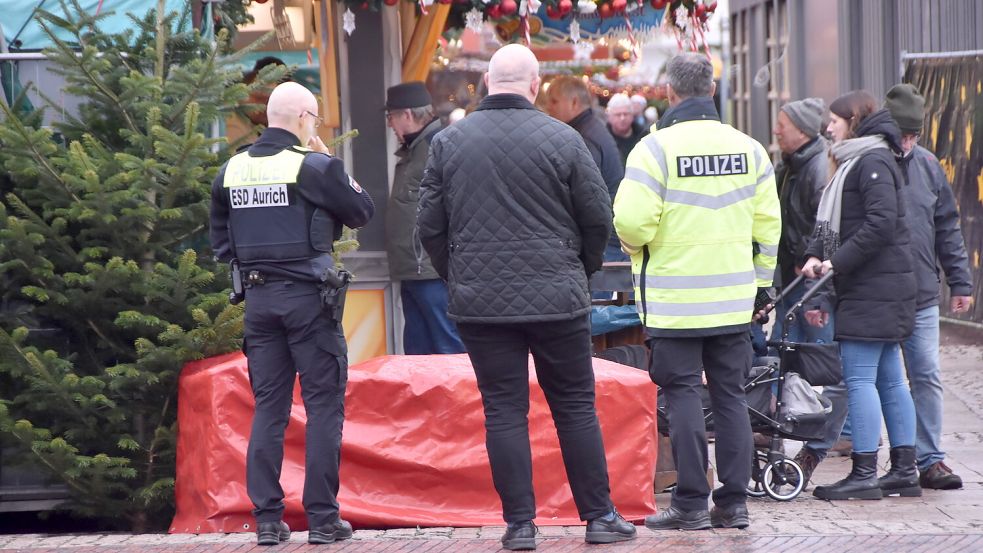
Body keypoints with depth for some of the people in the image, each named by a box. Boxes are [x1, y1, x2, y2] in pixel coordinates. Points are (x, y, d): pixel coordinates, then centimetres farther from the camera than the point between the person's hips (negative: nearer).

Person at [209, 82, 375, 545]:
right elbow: (362, 211, 1)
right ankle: (322, 518, 0)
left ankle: (267, 519, 7)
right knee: (324, 406, 2)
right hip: (308, 297, -5)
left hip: (258, 298, 5)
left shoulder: (231, 171, 8)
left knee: (268, 407, 9)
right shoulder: (314, 166, -10)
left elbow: (220, 241, 14)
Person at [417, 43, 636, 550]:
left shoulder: (448, 142, 0)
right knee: (576, 408, 8)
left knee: (504, 411, 5)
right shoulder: (561, 139, -6)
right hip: (557, 298, -1)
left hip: (480, 300, 1)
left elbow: (430, 226, 4)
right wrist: (581, 269, 17)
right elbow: (598, 218, -1)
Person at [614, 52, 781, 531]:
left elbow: (632, 222, -18)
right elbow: (768, 225, 8)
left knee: (683, 395, 0)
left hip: (674, 300, -4)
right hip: (734, 300, 4)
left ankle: (691, 504, -1)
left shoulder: (656, 147, -11)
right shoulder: (748, 148, 5)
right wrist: (761, 283, 18)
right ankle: (734, 502, 10)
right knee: (730, 395, 9)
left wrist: (636, 243, 6)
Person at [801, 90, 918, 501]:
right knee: (889, 379, 10)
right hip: (875, 289, 10)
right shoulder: (854, 163, 20)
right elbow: (831, 222, 18)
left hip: (875, 290, -10)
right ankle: (904, 471, 12)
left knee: (859, 378, -10)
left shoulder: (873, 162, -12)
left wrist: (838, 262, -19)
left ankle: (864, 474, -10)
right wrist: (816, 255, 0)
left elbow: (881, 223, -22)